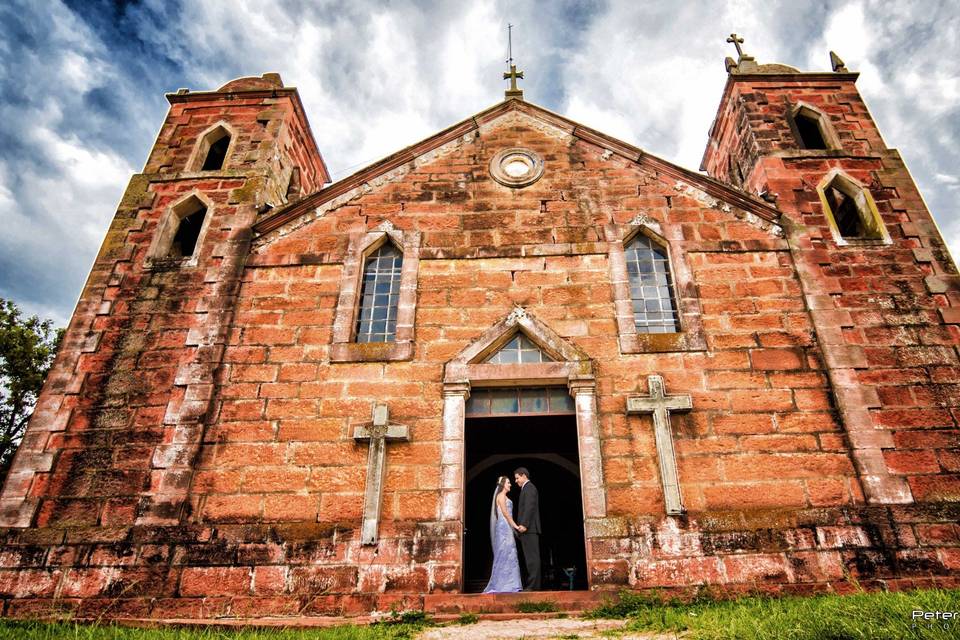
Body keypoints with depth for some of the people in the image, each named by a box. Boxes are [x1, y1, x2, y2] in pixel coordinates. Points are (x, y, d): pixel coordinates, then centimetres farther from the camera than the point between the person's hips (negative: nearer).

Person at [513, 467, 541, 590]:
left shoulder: (529, 487, -7)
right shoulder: (528, 488, 23)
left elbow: (529, 507, -18)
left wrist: (524, 524, -22)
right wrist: (522, 525, 17)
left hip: (529, 529, -10)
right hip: (529, 529, 10)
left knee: (532, 557, -9)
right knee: (531, 557, 8)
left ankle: (533, 585, -9)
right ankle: (533, 585, 10)